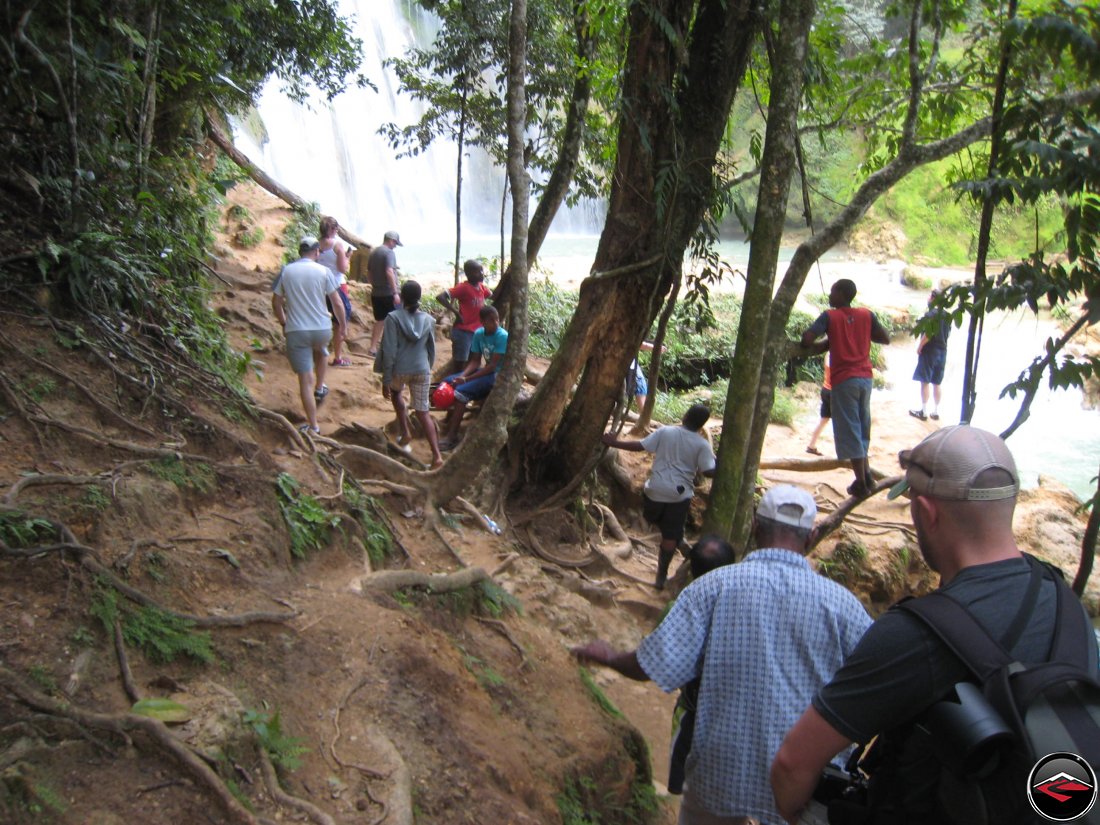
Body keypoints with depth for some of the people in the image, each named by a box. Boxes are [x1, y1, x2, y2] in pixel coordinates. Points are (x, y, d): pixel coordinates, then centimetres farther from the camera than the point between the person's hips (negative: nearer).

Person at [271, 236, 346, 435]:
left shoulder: (286, 271, -1)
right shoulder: (324, 271, -5)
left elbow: (276, 303, 5)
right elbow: (337, 303, -3)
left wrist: (283, 323, 22)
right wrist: (343, 324, 12)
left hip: (296, 331, 0)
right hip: (322, 329, 1)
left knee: (305, 379, 2)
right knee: (320, 352, 37)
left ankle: (313, 426, 4)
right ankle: (320, 388, 45)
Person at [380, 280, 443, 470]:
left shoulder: (393, 317, -9)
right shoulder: (428, 320, 3)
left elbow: (389, 351, -12)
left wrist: (385, 380, -7)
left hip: (399, 370, -2)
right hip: (422, 371, 2)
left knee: (395, 392, 32)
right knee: (423, 411, 7)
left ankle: (405, 433, 22)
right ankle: (436, 455, -6)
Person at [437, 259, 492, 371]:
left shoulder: (482, 287, 6)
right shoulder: (463, 287, -15)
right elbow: (440, 297, -22)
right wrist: (456, 312, -20)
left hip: (477, 331, 7)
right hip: (463, 331, -7)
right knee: (459, 364, -2)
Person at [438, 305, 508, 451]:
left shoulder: (502, 336, -21)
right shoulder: (478, 334, 1)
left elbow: (493, 365, -24)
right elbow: (475, 361, 4)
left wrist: (467, 379, -24)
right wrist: (462, 376, -15)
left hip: (497, 375, -8)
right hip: (484, 370, 8)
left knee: (461, 391, -24)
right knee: (449, 381, 3)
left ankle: (452, 436, -22)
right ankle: (448, 421, 15)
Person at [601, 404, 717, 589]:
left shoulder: (665, 432, -3)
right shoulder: (702, 444, -6)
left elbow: (639, 446, -3)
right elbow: (709, 471, -12)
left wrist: (614, 443, 6)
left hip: (656, 489, 1)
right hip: (680, 494, 0)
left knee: (654, 520, 29)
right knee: (671, 535, 7)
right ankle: (661, 576, 12)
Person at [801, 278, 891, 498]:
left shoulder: (830, 317, -6)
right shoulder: (866, 315, 6)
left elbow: (806, 339, -16)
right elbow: (886, 339, 10)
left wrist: (824, 345, 3)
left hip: (844, 380, -5)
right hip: (865, 378, 5)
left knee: (849, 430, 2)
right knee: (862, 426, 20)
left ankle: (861, 482, 4)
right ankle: (866, 473, 25)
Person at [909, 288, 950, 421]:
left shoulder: (930, 314, -15)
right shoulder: (946, 315, 9)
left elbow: (927, 334, -19)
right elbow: (948, 333, 15)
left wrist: (919, 347, -10)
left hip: (929, 351, -7)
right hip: (942, 352, 7)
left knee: (925, 382, 0)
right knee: (937, 384, 11)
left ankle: (924, 411, 2)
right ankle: (936, 412, 14)